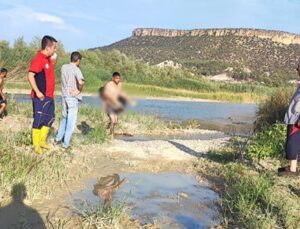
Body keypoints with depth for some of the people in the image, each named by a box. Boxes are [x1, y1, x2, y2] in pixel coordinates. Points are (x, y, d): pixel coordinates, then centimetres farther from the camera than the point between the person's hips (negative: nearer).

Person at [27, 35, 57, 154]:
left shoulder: (48, 59, 12)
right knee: (39, 120, 0)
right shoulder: (38, 59, -16)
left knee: (50, 119, 16)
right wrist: (37, 92, -24)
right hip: (40, 97, -9)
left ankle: (42, 141, 29)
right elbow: (30, 76, -22)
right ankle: (36, 145, 12)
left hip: (49, 96, 9)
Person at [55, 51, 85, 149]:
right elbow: (81, 82, -30)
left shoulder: (64, 67, 6)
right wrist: (79, 90, -10)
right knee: (71, 120, 2)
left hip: (64, 96, 6)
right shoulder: (76, 69, -13)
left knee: (65, 118, 22)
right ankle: (66, 143, 4)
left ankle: (58, 138, 27)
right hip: (73, 97, -6)